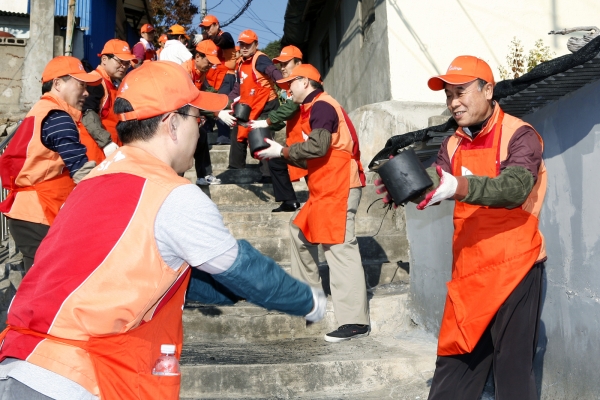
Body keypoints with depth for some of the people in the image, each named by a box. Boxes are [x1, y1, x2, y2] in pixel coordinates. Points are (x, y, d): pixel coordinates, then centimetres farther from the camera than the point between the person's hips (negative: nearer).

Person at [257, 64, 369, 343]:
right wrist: (280, 154, 11)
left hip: (339, 188, -11)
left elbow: (318, 146, -23)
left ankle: (355, 321, -16)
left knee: (340, 248, -15)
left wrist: (282, 150, -11)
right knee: (300, 229, 22)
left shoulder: (321, 106, -10)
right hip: (325, 189, 11)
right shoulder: (315, 108, 21)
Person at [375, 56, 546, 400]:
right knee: (455, 361, 12)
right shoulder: (453, 144, 10)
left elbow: (514, 188, -26)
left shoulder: (520, 136, -9)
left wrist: (458, 187, -41)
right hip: (468, 271, 6)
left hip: (513, 267, -6)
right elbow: (433, 184, -4)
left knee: (513, 365, 3)